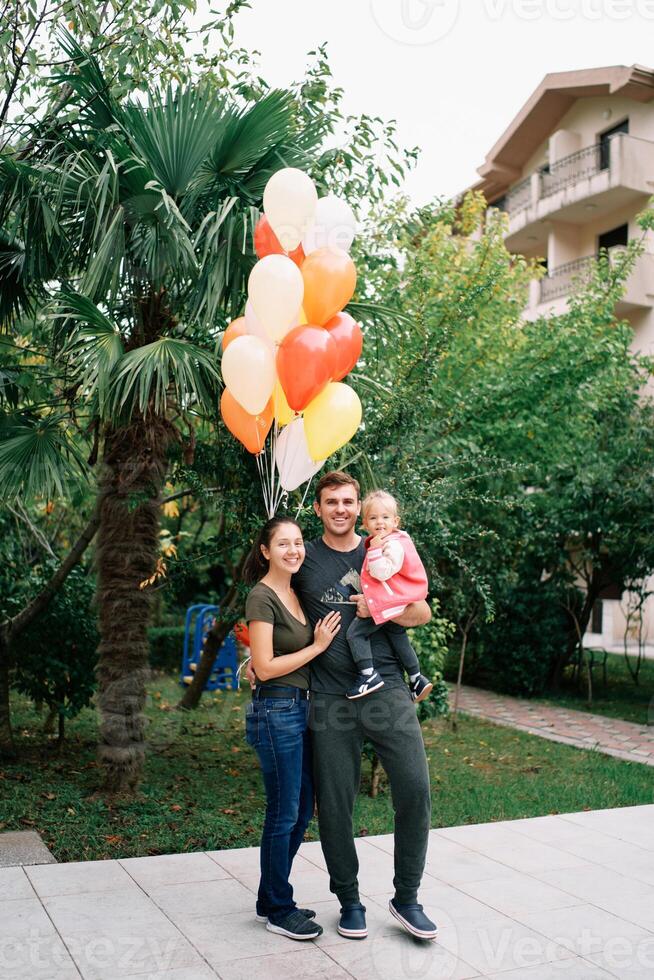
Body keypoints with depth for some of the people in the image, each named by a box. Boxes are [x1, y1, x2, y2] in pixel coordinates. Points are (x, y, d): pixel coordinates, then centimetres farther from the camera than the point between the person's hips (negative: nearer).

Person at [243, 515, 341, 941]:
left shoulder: (295, 593, 12)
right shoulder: (262, 597, -14)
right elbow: (265, 667, -18)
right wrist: (318, 646, -12)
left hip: (300, 708, 9)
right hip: (276, 711, -9)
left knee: (302, 811, 16)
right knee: (284, 814, 2)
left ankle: (271, 899, 31)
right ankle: (278, 911, 19)